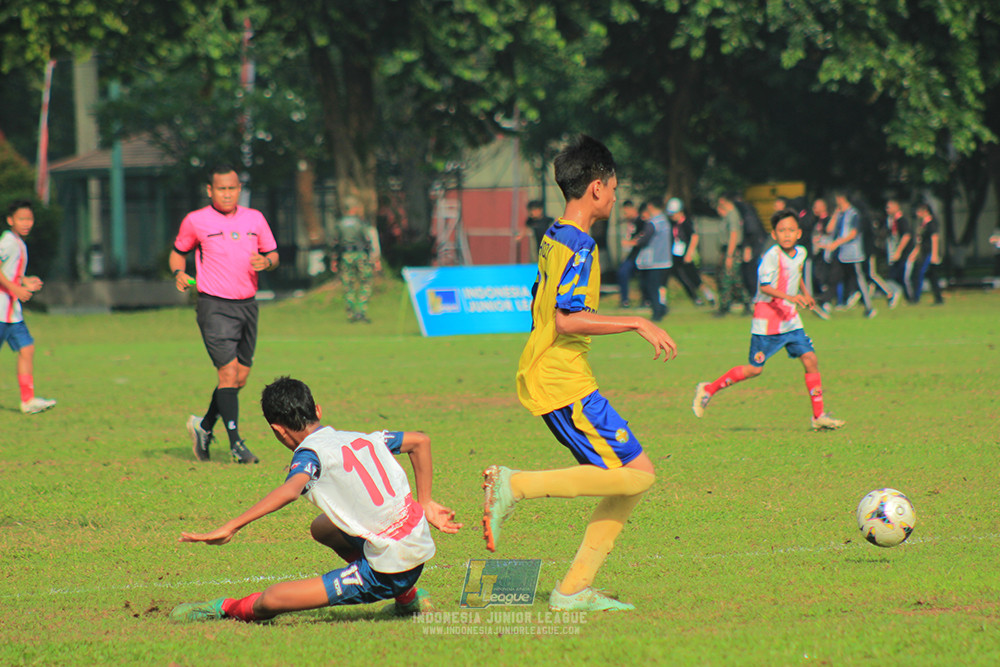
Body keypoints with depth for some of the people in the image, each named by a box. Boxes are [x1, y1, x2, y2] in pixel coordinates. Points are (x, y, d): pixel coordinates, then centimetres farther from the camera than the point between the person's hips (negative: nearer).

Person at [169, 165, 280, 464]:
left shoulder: (255, 219, 9)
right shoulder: (196, 221, -1)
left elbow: (272, 253, 15)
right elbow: (178, 251, 12)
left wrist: (266, 262, -8)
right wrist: (179, 273, -7)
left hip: (247, 304, 5)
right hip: (214, 306, -5)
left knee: (241, 376, 7)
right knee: (229, 370, -14)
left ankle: (204, 426, 28)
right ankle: (235, 443, -13)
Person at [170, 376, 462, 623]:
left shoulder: (310, 453, -9)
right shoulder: (362, 438, 11)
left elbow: (291, 490, -30)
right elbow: (420, 440, 23)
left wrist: (230, 527, -34)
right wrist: (425, 503, 29)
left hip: (385, 575, -8)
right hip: (420, 548, 8)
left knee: (271, 599, -7)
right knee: (322, 527, 32)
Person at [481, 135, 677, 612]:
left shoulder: (554, 237, 16)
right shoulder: (579, 244, -14)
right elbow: (568, 318, -24)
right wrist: (638, 324, -18)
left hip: (542, 375, 10)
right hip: (563, 381, -10)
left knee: (633, 476, 7)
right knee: (634, 473, -14)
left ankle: (573, 590, 3)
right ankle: (516, 484, -13)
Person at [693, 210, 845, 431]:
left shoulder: (800, 253, 7)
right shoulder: (772, 255, -16)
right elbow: (764, 286, -24)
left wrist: (805, 293, 22)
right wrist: (789, 297, -34)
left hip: (790, 319, 7)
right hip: (767, 320, -7)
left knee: (810, 359, -3)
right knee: (755, 369, -2)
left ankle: (819, 416, 3)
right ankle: (708, 390, 15)